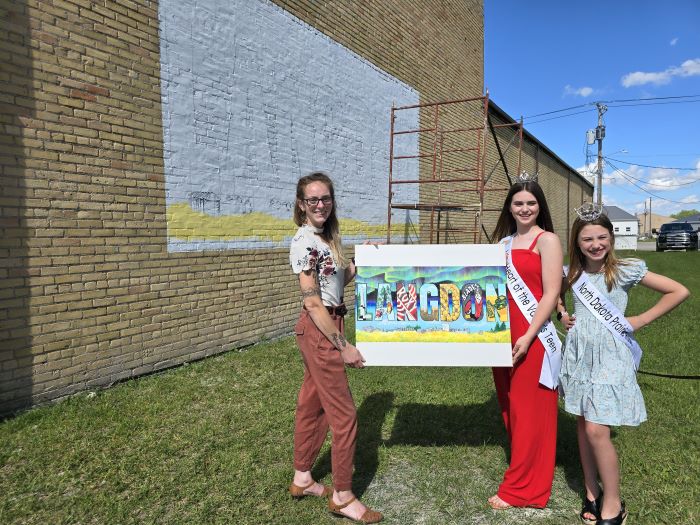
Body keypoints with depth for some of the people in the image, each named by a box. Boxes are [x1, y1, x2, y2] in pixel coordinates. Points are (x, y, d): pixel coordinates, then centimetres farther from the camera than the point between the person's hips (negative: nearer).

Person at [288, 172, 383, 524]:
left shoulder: (328, 237, 10)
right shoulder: (304, 242, -17)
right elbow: (312, 302, -20)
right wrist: (343, 346, -18)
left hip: (327, 327, 9)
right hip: (319, 330, -9)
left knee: (312, 404, 17)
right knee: (343, 412, 0)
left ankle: (301, 479, 33)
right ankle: (342, 496, 15)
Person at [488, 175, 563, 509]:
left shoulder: (547, 240, -6)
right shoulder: (505, 241, 13)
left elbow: (550, 294, -13)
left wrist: (528, 336, -19)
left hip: (532, 336, -7)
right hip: (503, 335, 7)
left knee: (529, 409, 3)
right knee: (509, 403, 15)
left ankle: (522, 487, 15)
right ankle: (524, 471, 32)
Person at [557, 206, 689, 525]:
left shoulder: (625, 270, -8)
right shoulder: (573, 273, 3)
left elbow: (679, 291, -7)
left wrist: (641, 320, -7)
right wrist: (562, 313, 6)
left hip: (608, 356, -4)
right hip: (577, 354, 5)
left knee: (597, 431, -8)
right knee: (582, 423, 12)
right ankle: (591, 491, 28)